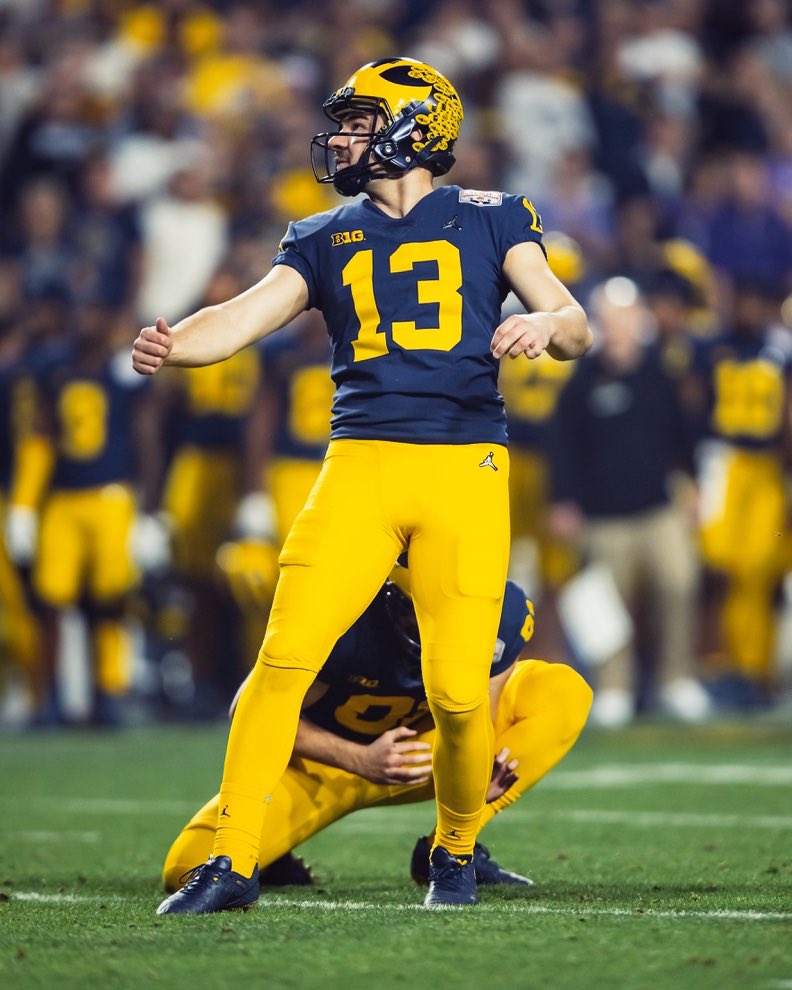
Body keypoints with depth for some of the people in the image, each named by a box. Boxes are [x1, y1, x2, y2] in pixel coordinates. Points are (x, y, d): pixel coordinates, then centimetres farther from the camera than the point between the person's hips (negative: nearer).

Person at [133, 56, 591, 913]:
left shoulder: (489, 221, 12)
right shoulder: (325, 239, 18)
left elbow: (574, 327, 5)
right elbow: (244, 317, 3)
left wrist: (544, 323, -20)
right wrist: (171, 345, -18)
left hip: (466, 471, -2)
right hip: (360, 464, 2)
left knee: (458, 691, -8)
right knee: (285, 656, -13)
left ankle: (456, 850, 20)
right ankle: (232, 861, -6)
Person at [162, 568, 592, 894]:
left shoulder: (499, 613, -24)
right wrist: (361, 761, -35)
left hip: (427, 750, 4)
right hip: (323, 758, -4)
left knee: (563, 692, -17)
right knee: (192, 871, -27)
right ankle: (274, 859, 9)